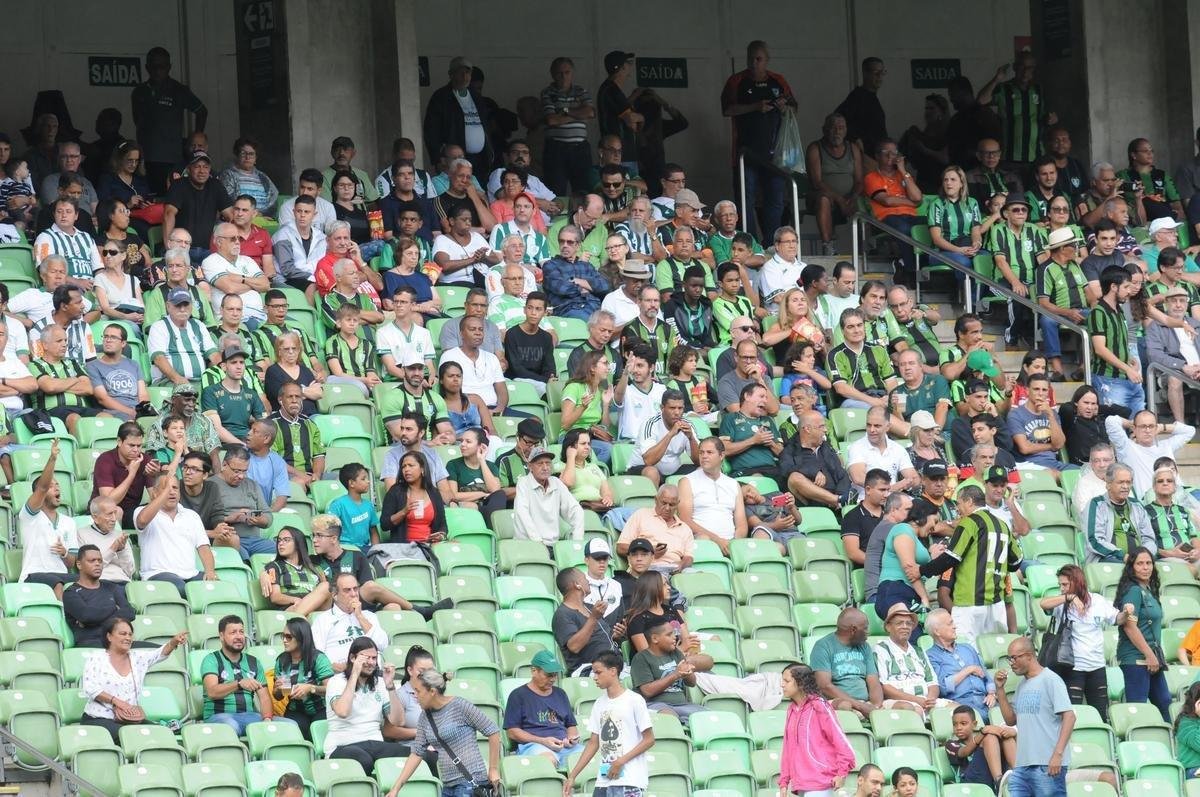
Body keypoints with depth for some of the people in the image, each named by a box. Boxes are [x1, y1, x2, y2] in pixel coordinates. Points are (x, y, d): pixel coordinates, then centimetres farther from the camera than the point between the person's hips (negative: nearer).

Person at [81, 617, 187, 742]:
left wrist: (174, 642, -20)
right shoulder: (96, 660, 3)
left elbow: (160, 653, 1)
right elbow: (90, 688, -8)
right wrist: (116, 701, -18)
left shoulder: (137, 658, 15)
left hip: (130, 720, 4)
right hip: (99, 719, -4)